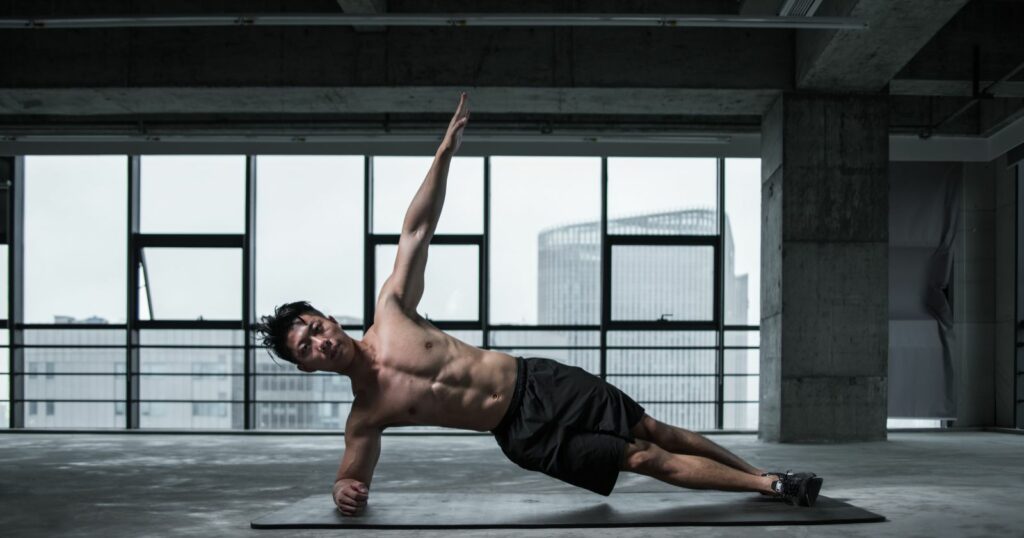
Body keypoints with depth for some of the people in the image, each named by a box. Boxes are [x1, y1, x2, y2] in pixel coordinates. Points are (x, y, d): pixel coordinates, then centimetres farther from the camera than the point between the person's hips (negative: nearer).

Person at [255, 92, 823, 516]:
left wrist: (445, 150, -7)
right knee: (646, 459, -3)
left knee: (656, 432, 5)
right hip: (525, 436, -2)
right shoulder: (364, 417, -7)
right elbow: (352, 474, 2)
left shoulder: (390, 312, -5)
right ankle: (772, 487, 8)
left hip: (539, 382, 2)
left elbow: (416, 230, -4)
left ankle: (763, 475, 22)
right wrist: (343, 491, -24)